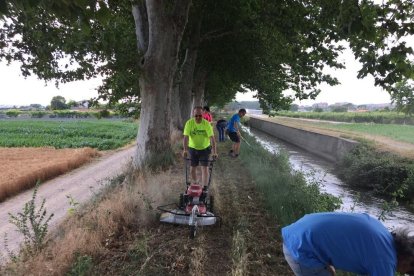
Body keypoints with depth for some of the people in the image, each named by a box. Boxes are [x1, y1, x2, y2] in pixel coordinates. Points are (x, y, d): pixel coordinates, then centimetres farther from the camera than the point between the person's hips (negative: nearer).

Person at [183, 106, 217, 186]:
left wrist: (214, 152, -33)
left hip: (205, 148, -1)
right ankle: (195, 184, 31)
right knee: (193, 168, 8)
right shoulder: (189, 123, -15)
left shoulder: (207, 124, -19)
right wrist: (185, 150, -32)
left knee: (205, 168, -6)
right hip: (193, 148, 2)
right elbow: (186, 137, -20)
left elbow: (211, 138, -25)